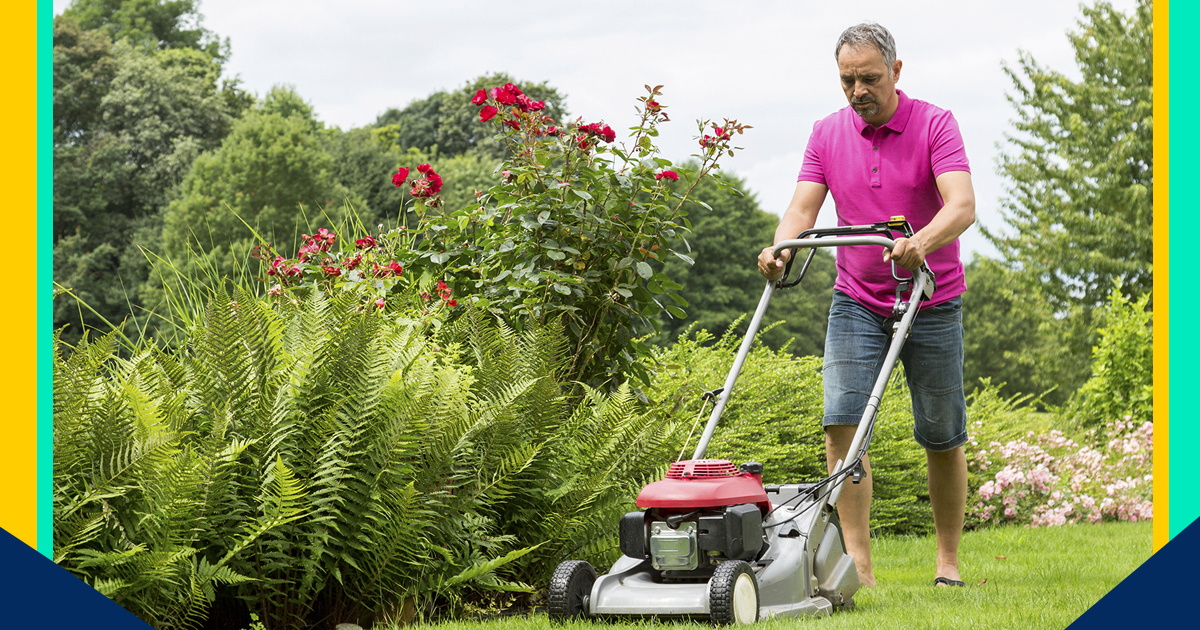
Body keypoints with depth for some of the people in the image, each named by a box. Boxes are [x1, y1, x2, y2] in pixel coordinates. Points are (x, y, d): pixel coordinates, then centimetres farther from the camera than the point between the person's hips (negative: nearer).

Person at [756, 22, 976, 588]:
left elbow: (962, 206, -23)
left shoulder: (935, 124, -10)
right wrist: (782, 249, -28)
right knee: (841, 422, -14)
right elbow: (803, 207, -6)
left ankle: (949, 561, 22)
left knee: (942, 436, 6)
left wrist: (920, 243, -43)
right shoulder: (827, 134, 2)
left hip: (931, 302, -2)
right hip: (856, 301, 2)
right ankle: (858, 566, -15)